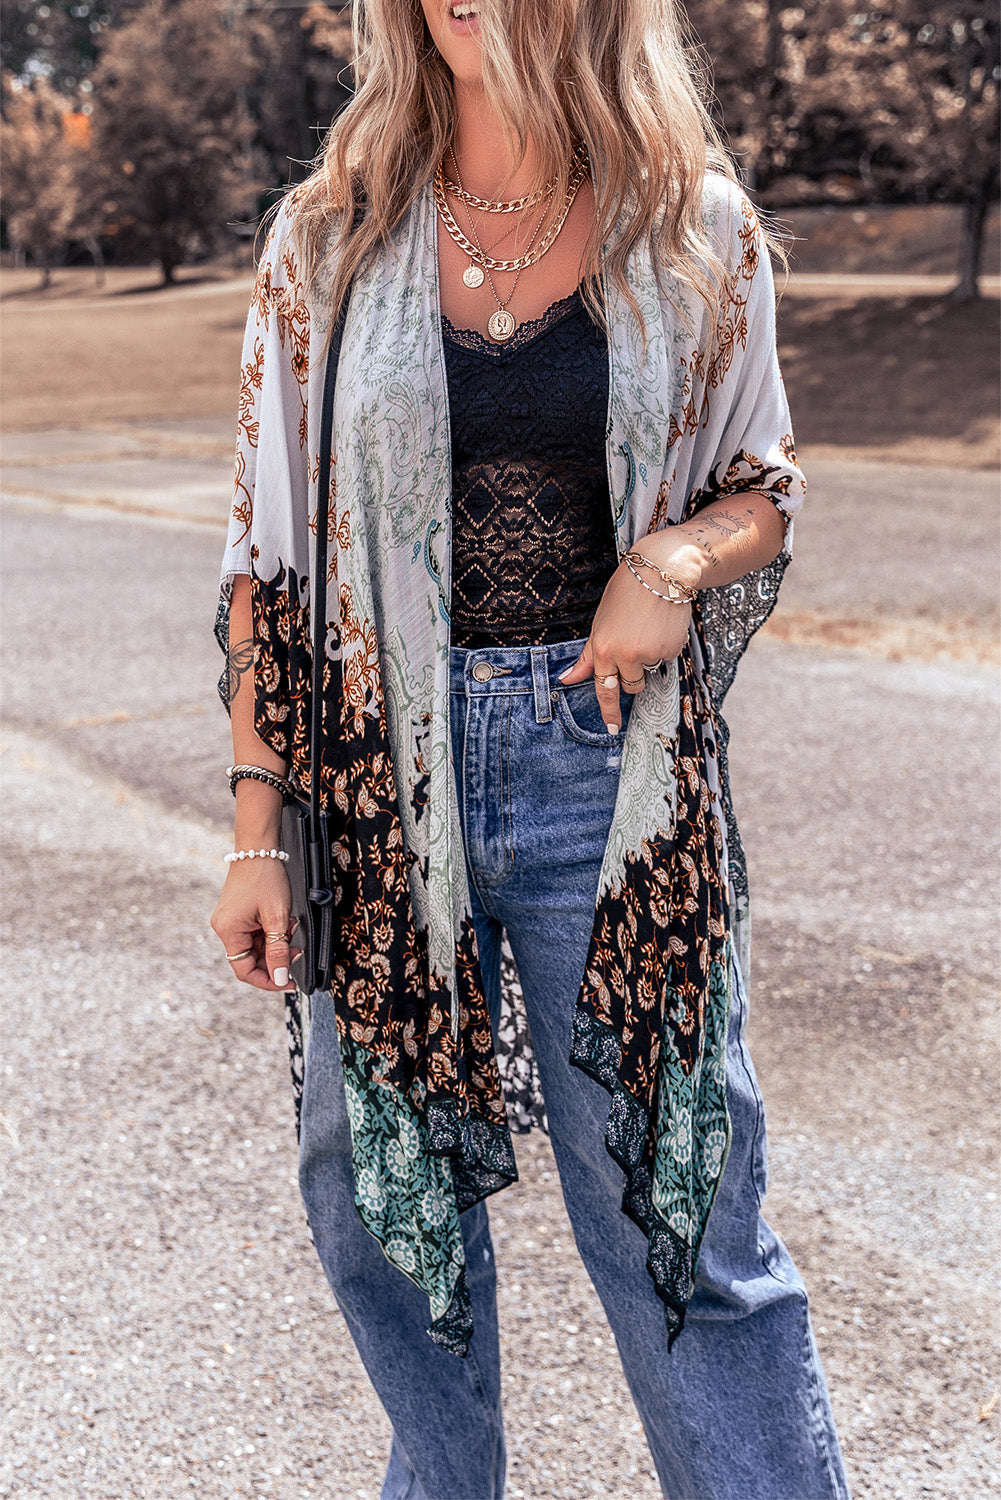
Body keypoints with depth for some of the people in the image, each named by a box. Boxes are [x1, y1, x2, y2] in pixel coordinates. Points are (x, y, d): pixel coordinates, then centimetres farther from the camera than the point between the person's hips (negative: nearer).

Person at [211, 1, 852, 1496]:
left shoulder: (698, 229, 0)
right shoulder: (328, 236, 2)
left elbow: (764, 488, 10)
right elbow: (269, 547, 3)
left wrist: (675, 558, -13)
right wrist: (257, 826, -1)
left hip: (610, 768, -1)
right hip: (383, 767, 2)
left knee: (674, 1209, 3)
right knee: (379, 1182, 15)